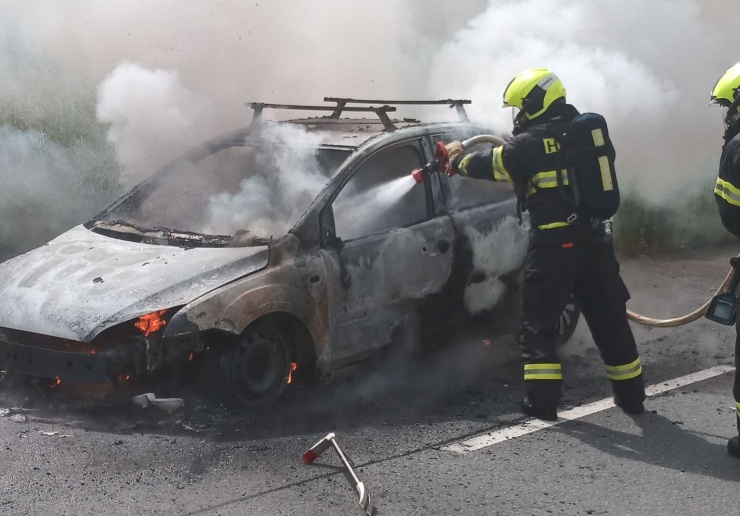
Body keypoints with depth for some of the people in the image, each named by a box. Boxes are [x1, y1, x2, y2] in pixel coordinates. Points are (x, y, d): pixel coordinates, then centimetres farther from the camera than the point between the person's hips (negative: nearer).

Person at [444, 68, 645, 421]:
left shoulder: (530, 143, -10)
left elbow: (489, 164, 4)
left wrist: (458, 159, 24)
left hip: (554, 243, -6)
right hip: (594, 238, 6)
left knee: (538, 324, 5)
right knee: (609, 318, 14)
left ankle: (542, 402, 2)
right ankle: (631, 395, 21)